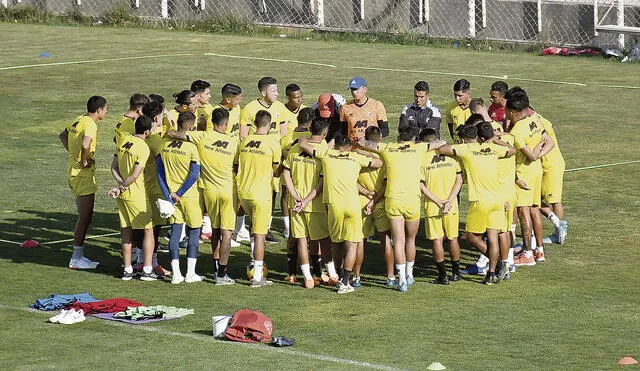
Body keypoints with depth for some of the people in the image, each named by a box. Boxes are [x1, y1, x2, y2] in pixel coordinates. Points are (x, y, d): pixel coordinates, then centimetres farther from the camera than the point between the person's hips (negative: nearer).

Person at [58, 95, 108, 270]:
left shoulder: (79, 121, 10)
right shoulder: (90, 125, -18)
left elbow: (63, 135, 26)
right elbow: (85, 144, -36)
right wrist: (84, 161, -19)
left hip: (74, 173, 9)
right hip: (84, 175, -9)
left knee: (85, 216, 15)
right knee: (85, 217, -3)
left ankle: (79, 256, 19)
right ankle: (76, 259, 0)